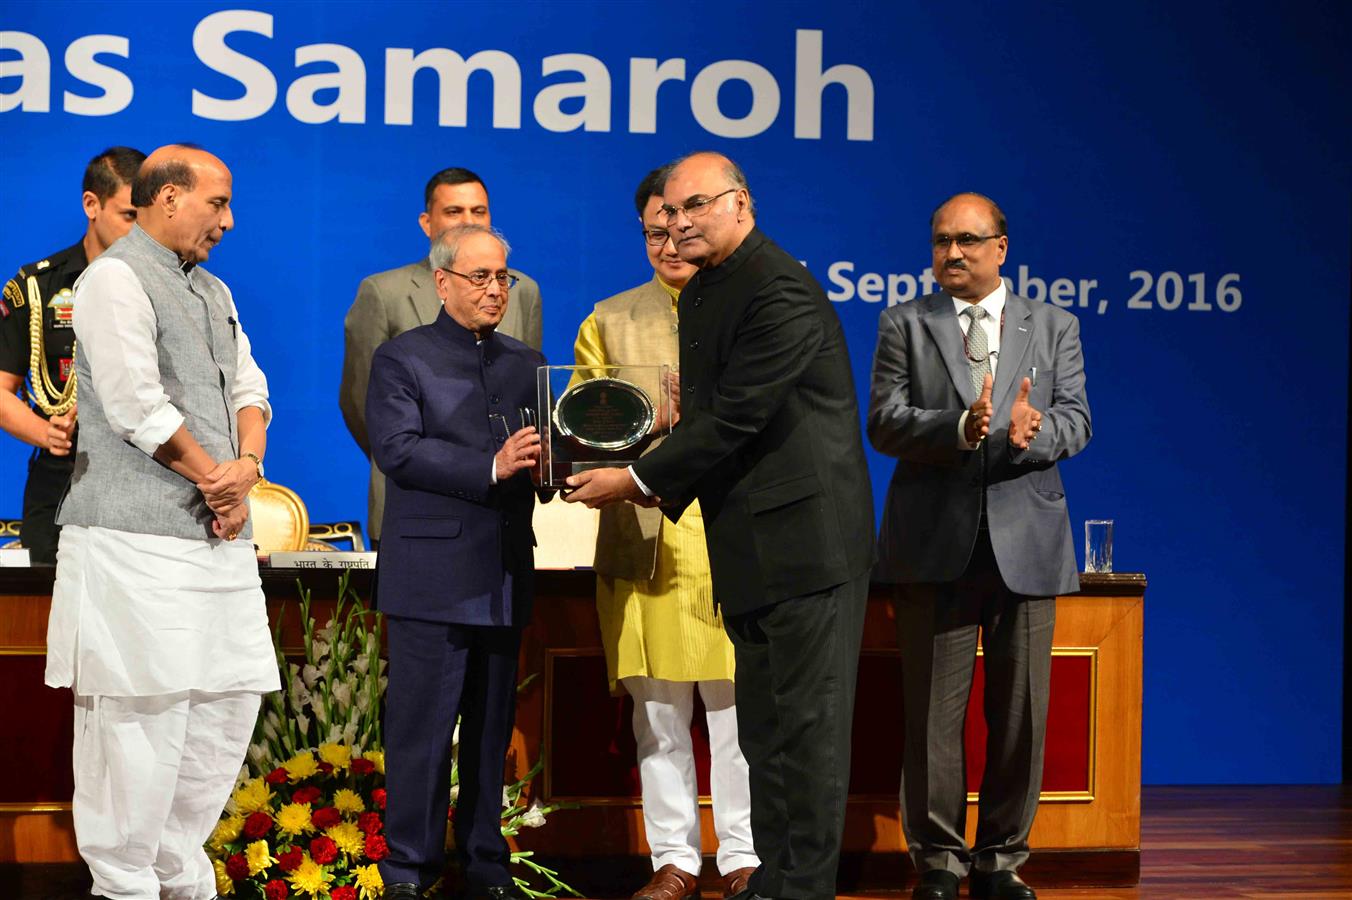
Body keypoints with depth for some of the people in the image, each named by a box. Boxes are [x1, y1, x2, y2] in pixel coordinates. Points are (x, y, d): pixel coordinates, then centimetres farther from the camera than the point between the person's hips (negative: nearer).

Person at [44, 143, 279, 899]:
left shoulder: (213, 293, 21)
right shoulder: (117, 278, -7)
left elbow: (249, 390, 18)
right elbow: (136, 405, -15)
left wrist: (248, 465, -3)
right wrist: (215, 477, -7)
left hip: (219, 538, 9)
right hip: (140, 543, -9)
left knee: (230, 702, 8)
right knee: (144, 714, -9)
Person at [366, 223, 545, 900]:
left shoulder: (526, 364, 18)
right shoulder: (401, 359, 1)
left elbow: (542, 455, 11)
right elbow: (396, 448, -13)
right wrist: (491, 469, -21)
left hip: (504, 577, 5)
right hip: (432, 576, -5)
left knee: (492, 729, 10)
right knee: (421, 729, -4)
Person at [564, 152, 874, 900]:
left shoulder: (780, 292, -18)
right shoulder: (701, 293, 13)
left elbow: (736, 418, -21)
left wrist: (639, 480, -14)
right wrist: (663, 485, 3)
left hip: (806, 537, -10)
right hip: (748, 545, 10)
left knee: (806, 722, -4)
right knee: (764, 725, 15)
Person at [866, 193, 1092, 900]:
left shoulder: (1054, 328, 13)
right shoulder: (904, 325, 9)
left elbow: (1075, 422, 3)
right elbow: (884, 423, -3)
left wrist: (1028, 433, -19)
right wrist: (961, 428, -20)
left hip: (1024, 541, 1)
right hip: (935, 543, -1)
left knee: (1021, 710, 3)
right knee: (933, 710, -1)